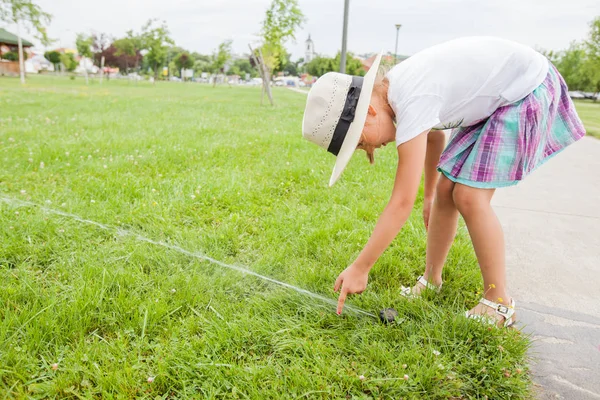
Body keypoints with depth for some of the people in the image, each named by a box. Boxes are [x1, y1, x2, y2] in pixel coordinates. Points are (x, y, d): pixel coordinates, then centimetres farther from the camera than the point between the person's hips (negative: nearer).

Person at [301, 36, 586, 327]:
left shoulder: (411, 103, -33)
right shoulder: (395, 91, -6)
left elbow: (402, 202, -32)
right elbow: (433, 136, 13)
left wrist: (360, 268, -26)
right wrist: (429, 195, 23)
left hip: (528, 89, -9)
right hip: (493, 99, 9)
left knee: (469, 196, -16)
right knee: (445, 189, 2)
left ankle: (499, 303, -1)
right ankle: (431, 281, 17)